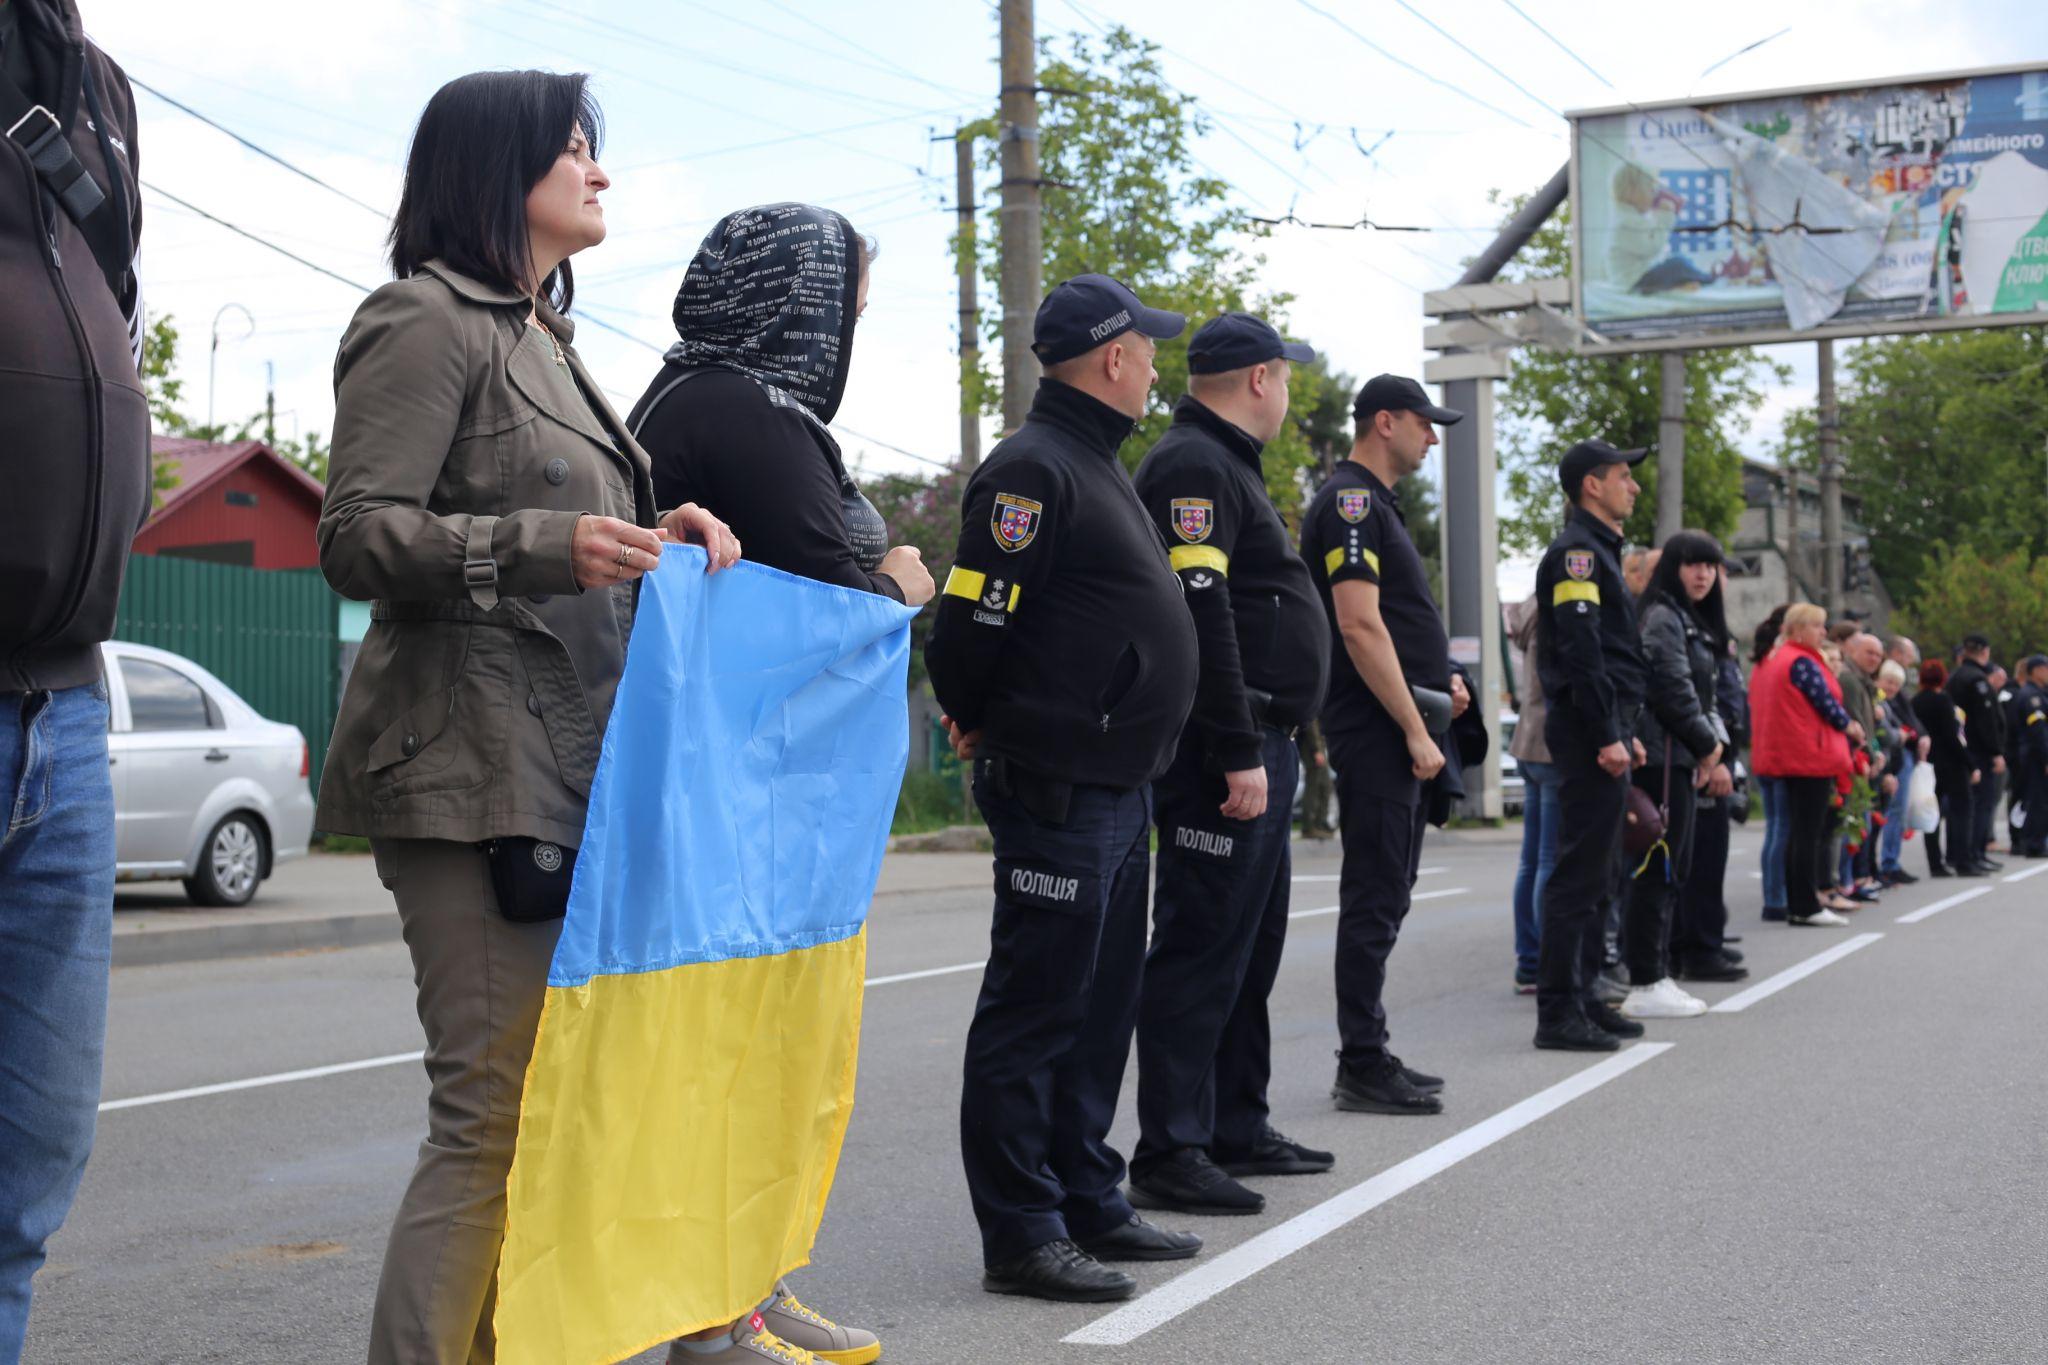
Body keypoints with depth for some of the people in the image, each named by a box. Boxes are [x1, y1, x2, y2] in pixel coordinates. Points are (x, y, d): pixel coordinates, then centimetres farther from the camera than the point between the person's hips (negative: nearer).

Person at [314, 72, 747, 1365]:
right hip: (476, 771, -9)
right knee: (496, 1112, -12)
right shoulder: (427, 321, -5)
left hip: (570, 764, 10)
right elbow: (357, 538, -12)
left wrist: (654, 534, 9)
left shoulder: (544, 338, 23)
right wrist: (545, 545, -23)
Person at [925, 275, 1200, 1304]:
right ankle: (1020, 1235, 4)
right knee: (1035, 1012, -3)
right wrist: (981, 726, -3)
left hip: (1117, 789, 10)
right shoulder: (1033, 470, -15)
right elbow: (973, 623, -19)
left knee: (1101, 1005, 16)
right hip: (1058, 792, -10)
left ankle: (1089, 1204, 27)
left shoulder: (1095, 468, 18)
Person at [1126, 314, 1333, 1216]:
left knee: (1251, 945, 16)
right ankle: (1169, 1154, -5)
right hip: (1225, 749, -11)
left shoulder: (1225, 466, 21)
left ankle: (1236, 1130, 26)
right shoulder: (1192, 468, -13)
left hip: (1259, 748, 11)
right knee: (1201, 948, -9)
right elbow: (1200, 617, -23)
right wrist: (1238, 753, -25)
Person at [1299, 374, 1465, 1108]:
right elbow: (1360, 625, -20)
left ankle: (1371, 1055, 19)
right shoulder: (1350, 503, -12)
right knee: (1375, 899, -8)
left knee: (1386, 895, 13)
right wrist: (1415, 730, -20)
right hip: (1377, 732, -10)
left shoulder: (1375, 505, 20)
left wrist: (1436, 679, 13)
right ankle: (1362, 1068, -4)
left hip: (1398, 732, 10)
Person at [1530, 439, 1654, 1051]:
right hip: (1588, 732, -11)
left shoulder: (1598, 550, 22)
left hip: (1602, 732, 11)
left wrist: (1625, 732, 20)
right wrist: (1608, 737, -23)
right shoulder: (1576, 551, -11)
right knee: (1581, 873, -10)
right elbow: (1580, 651, -20)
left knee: (1596, 874, 13)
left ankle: (1582, 996, 19)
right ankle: (1559, 1011, -9)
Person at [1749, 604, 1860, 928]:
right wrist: (1851, 727, 7)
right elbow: (1826, 703, -14)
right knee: (1810, 832, -6)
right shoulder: (1802, 662, -14)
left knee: (1797, 831, 12)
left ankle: (1796, 904, 14)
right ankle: (1806, 907, -4)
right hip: (1811, 755, -9)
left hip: (1784, 755, 9)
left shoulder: (1769, 662, 14)